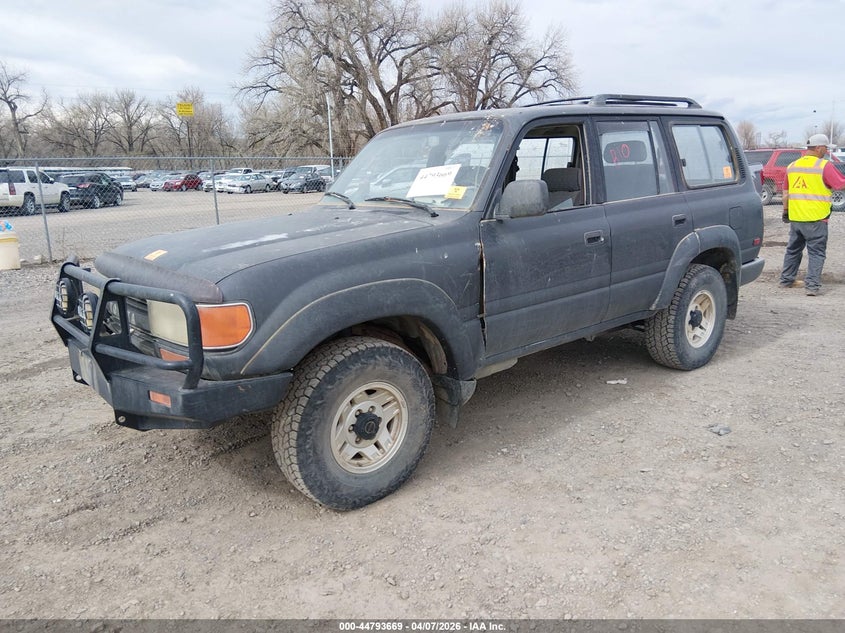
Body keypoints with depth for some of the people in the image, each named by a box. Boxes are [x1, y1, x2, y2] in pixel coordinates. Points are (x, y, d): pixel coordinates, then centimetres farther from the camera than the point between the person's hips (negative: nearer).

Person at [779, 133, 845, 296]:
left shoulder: (792, 166, 10)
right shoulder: (824, 166, -9)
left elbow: (785, 193, 14)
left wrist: (785, 211, 22)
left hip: (795, 217, 6)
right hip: (816, 217, -6)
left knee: (793, 250, 18)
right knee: (816, 252, 0)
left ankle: (786, 280, 24)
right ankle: (812, 286, -4)